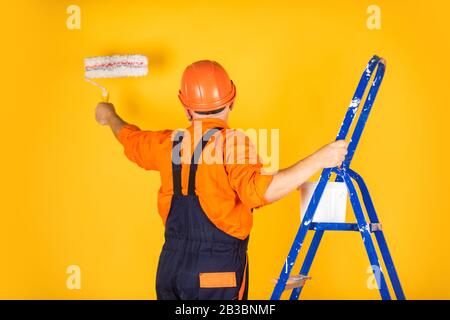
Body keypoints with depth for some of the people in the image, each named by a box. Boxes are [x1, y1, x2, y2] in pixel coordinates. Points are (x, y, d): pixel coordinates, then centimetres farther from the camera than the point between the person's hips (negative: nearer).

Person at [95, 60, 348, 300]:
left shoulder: (169, 143, 4)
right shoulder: (233, 144, -15)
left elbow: (130, 139, 25)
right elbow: (260, 190, -31)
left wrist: (110, 117, 47)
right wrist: (318, 160, -31)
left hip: (171, 265, 5)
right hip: (219, 270, -5)